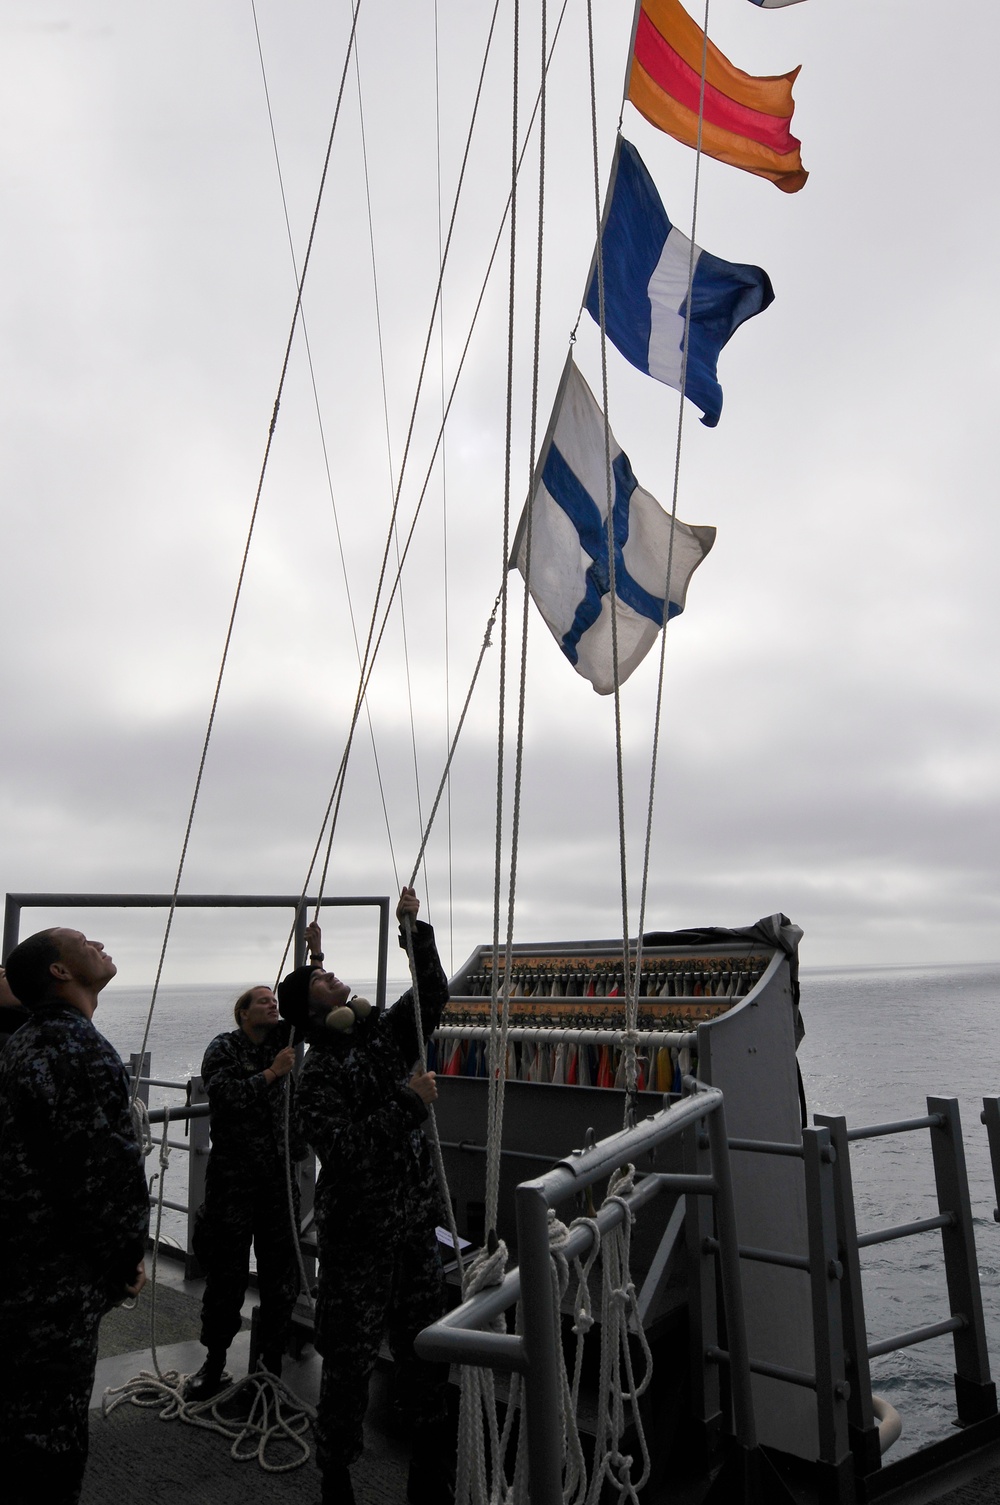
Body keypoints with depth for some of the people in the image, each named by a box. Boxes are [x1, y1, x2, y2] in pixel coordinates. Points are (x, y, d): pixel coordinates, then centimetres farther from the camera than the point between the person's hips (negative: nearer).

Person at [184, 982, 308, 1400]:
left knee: (281, 1269, 7)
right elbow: (225, 1094, -17)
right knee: (227, 1271, 4)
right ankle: (214, 1365, 19)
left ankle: (273, 1362, 20)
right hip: (233, 1175, -4)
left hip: (279, 1174, 4)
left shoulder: (281, 1039, 7)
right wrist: (271, 1074, -17)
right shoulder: (222, 1048, -4)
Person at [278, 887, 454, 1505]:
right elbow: (346, 1148, -24)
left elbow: (433, 992, 4)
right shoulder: (319, 1074, -13)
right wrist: (409, 1102, -25)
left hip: (417, 1225, 6)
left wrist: (415, 929, -7)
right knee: (351, 1357, 6)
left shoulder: (385, 1033, 5)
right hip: (359, 1235, -6)